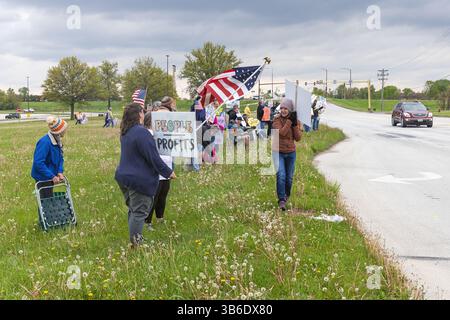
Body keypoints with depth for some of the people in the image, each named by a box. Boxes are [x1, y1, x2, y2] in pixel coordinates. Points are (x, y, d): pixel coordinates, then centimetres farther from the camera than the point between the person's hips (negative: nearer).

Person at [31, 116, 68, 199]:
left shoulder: (57, 141, 0)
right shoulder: (45, 142, -27)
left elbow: (60, 157, 9)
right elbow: (38, 163, -30)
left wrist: (60, 172, -8)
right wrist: (52, 176, -28)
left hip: (49, 177, 8)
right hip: (42, 178, -8)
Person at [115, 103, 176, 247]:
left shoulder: (125, 133, 8)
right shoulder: (141, 132, -20)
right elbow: (153, 158, -20)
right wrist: (168, 172, -10)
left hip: (124, 176, 9)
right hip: (140, 180, -9)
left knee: (133, 209, 20)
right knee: (140, 212, -2)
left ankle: (135, 240, 30)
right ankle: (135, 244, 0)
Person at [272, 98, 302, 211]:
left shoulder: (296, 121, 1)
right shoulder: (277, 119, -8)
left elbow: (298, 138, -7)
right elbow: (281, 133, -23)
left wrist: (295, 124, -15)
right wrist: (289, 121, -21)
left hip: (291, 152, 3)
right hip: (278, 152, -3)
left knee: (289, 177, 15)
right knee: (281, 175, -18)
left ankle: (287, 195, 40)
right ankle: (281, 200, -15)